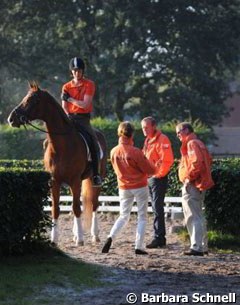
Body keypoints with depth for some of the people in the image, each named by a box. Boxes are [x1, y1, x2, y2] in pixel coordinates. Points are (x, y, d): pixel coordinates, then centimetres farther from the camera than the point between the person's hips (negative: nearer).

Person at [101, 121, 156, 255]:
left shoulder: (114, 152, -6)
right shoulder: (135, 152, -20)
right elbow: (150, 170, -13)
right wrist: (152, 167, 7)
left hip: (124, 188, 4)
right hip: (140, 187, -4)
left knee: (123, 216, 15)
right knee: (142, 217, 7)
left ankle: (111, 237, -8)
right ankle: (139, 247, 2)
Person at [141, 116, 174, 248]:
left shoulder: (162, 140, -13)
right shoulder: (148, 140, 16)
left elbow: (167, 160, -21)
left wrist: (158, 174, -16)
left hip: (158, 178, -10)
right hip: (149, 178, 10)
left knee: (157, 209, -9)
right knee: (156, 209, 12)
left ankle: (158, 238, -7)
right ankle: (160, 238, 18)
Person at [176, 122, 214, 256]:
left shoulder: (192, 144, -14)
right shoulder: (198, 143, 17)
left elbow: (197, 163, -27)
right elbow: (208, 160, 21)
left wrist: (189, 178, -19)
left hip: (192, 185, -11)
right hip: (200, 184, 11)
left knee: (193, 217, -10)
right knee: (199, 216, 16)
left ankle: (196, 247, -12)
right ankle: (203, 246, 22)